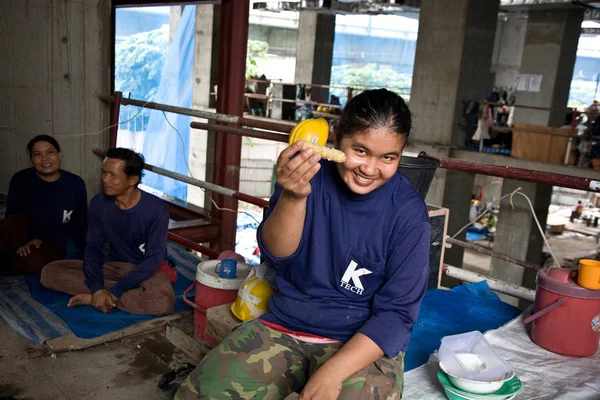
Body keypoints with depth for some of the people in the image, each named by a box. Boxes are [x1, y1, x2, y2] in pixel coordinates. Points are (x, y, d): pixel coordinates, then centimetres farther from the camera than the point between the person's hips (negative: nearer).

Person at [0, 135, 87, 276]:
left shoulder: (75, 183, -7)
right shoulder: (20, 179, -8)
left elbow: (79, 224, -1)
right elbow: (13, 218, -10)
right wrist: (25, 241, -28)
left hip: (60, 242, 0)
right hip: (27, 236, 0)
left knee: (33, 261, -34)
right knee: (16, 223, -35)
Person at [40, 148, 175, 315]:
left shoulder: (156, 209, -19)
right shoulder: (98, 204, -6)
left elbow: (154, 258, -21)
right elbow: (93, 247, -6)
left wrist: (116, 291, -28)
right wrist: (97, 287, -24)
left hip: (147, 270, -4)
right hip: (114, 266, 4)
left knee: (163, 301, -39)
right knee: (50, 272, -13)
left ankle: (94, 298, -20)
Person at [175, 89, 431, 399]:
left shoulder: (408, 213, -12)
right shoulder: (307, 172, -5)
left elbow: (396, 313, -12)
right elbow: (275, 253, -11)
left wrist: (332, 372, -25)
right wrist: (293, 196, -31)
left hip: (364, 344, -1)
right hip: (283, 327, 2)